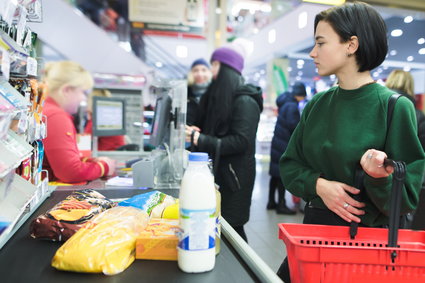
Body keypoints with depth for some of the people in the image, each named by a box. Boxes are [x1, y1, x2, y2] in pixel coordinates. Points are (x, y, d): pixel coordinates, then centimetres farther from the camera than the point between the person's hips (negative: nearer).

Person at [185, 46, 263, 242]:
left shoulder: (245, 101, -13)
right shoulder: (219, 96, 15)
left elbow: (240, 142, -21)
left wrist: (201, 139, -23)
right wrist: (196, 133, 4)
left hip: (234, 177, -8)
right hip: (216, 172, 8)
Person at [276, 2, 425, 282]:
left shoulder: (395, 107, -14)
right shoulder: (318, 104, 1)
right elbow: (289, 164, 3)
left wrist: (379, 177, -32)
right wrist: (319, 185, -15)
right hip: (314, 229, 5)